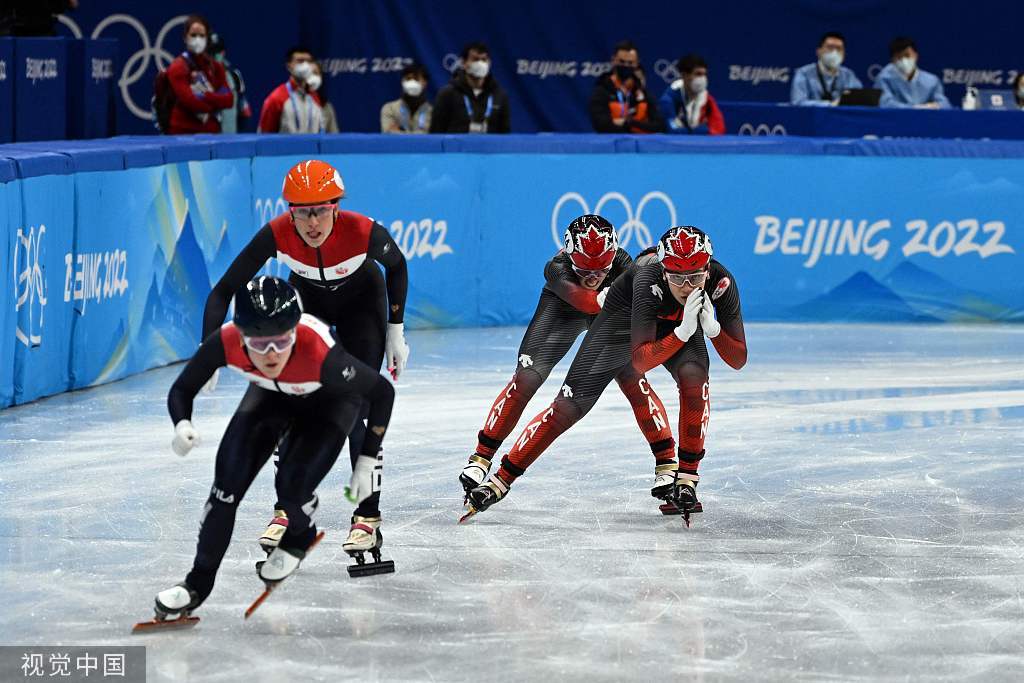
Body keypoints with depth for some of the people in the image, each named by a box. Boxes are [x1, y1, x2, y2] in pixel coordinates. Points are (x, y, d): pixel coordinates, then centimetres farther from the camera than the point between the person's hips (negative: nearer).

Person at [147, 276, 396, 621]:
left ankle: (300, 538, 19)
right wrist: (182, 426, -40)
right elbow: (181, 390, -18)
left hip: (330, 399, -3)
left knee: (292, 484, -19)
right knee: (229, 478, -12)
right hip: (272, 394, 3)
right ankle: (200, 581, 5)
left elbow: (382, 392, -26)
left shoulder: (321, 355, -44)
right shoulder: (225, 343, -36)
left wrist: (368, 462, -20)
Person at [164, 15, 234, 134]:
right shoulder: (178, 68, -4)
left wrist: (205, 96, -14)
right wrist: (216, 102, -4)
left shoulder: (215, 67, 11)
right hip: (184, 131, -5)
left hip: (211, 131, 5)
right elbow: (191, 101, -15)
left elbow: (228, 100, 0)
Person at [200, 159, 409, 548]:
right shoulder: (277, 235, -35)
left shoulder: (364, 233, -37)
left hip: (361, 301, -2)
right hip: (306, 299, 2)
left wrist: (396, 333, -8)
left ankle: (368, 515, 0)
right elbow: (224, 290, -28)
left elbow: (397, 267, -13)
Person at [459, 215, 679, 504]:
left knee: (633, 380, -17)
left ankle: (667, 462, -5)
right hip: (561, 308, -1)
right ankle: (481, 457, 0)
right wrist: (604, 298, -80)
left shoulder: (622, 263, -35)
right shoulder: (557, 268, -39)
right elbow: (582, 298, -58)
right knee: (525, 380, -11)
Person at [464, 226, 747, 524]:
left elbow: (738, 360, -27)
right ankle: (501, 480, 4)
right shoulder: (648, 279, -41)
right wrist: (683, 332, -53)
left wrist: (711, 327, -44)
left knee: (694, 376, -30)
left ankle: (685, 480, -16)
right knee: (569, 406, -8)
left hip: (681, 322, 2)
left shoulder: (722, 282, -32)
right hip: (626, 318, -2)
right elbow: (640, 361, -42)